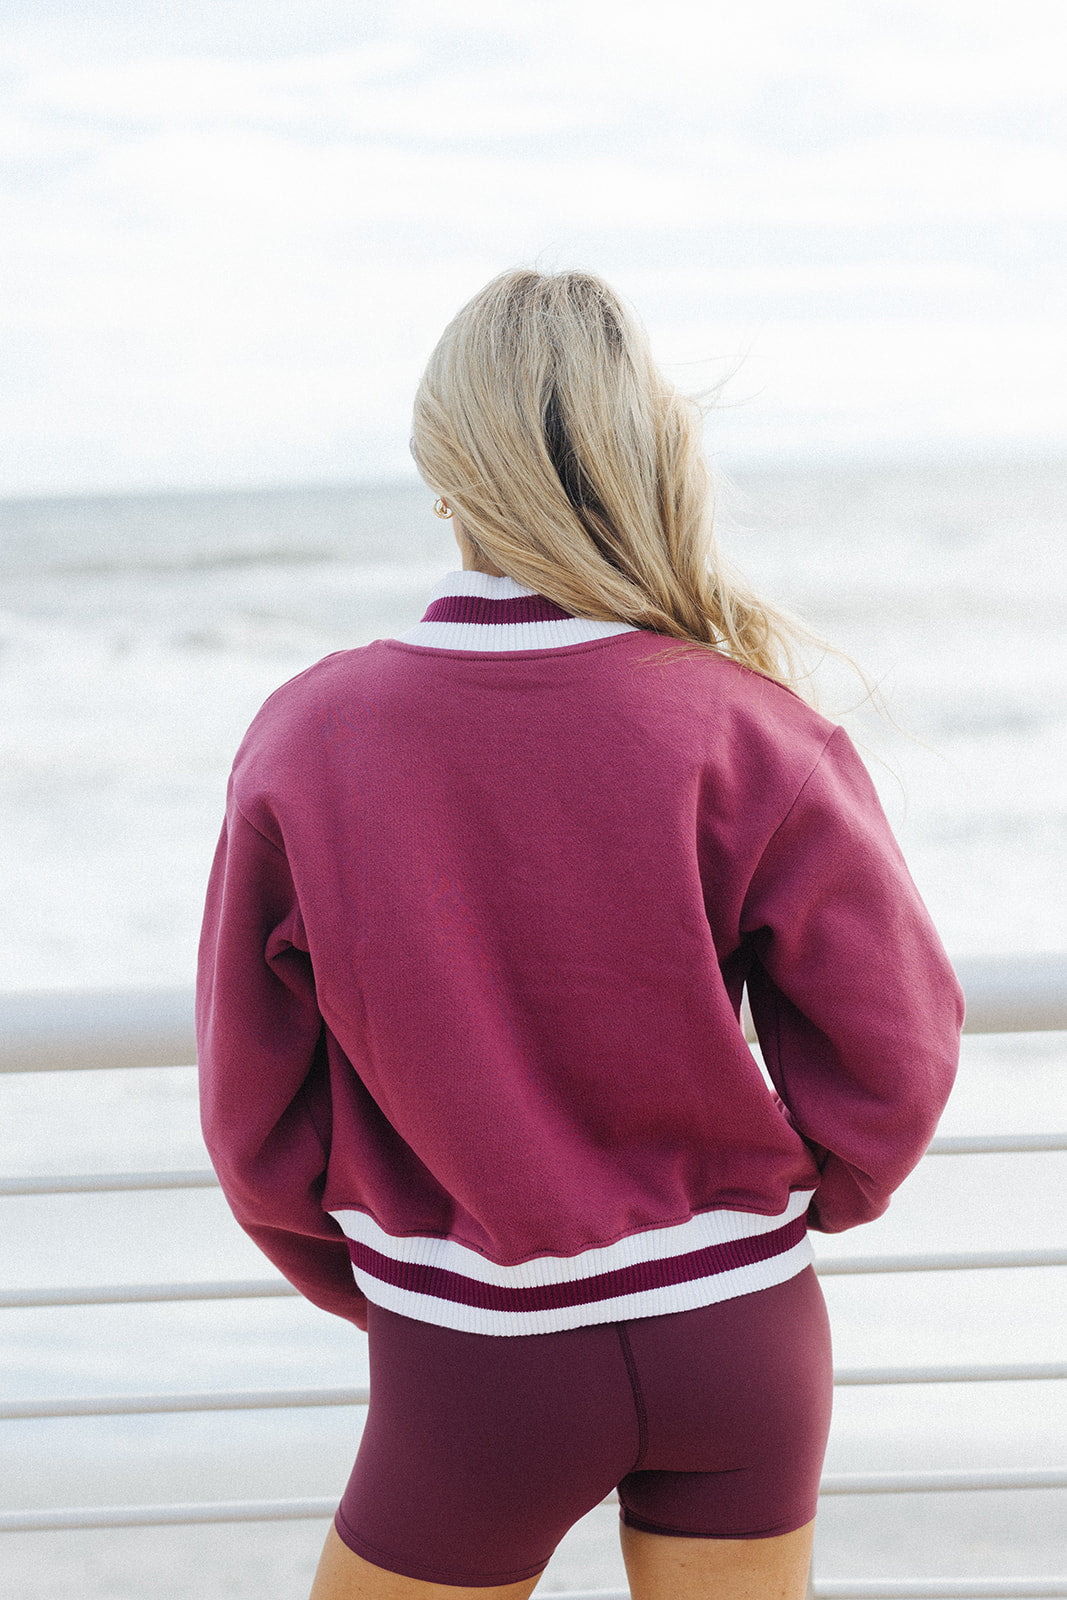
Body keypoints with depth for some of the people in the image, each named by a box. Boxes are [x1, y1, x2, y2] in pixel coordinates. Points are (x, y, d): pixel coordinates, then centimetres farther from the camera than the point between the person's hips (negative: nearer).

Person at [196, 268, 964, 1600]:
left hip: (473, 1366, -1)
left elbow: (257, 1115, -6)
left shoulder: (305, 742, -13)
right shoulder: (745, 731, -15)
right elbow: (895, 1043, -9)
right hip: (741, 1334, 1)